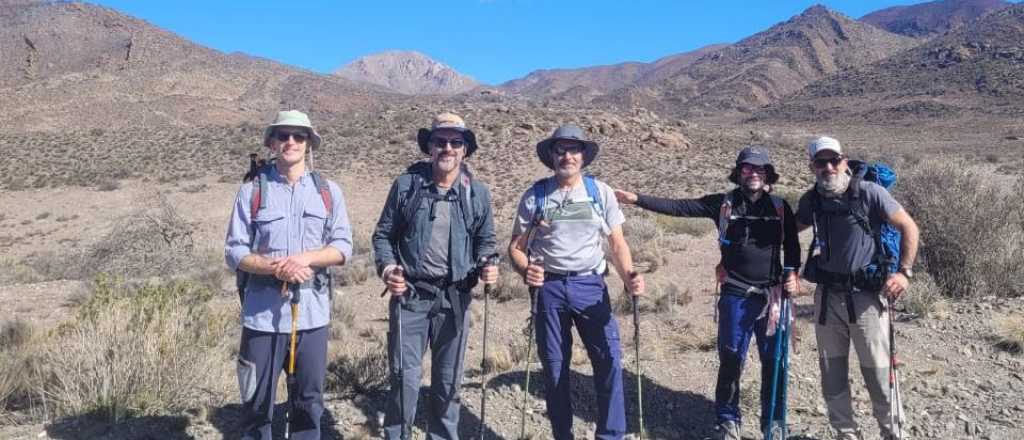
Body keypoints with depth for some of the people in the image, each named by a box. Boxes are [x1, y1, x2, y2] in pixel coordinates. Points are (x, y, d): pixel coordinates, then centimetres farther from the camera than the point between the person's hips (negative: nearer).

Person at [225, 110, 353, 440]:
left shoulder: (328, 191, 6)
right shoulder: (252, 191, 1)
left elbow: (343, 246, 1)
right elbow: (234, 252, -1)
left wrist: (306, 257, -16)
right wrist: (275, 268, -18)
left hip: (312, 311, 2)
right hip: (262, 313, -1)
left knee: (310, 400, 12)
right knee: (257, 402, 8)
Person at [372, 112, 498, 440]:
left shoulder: (477, 192, 3)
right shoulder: (406, 185, -2)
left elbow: (486, 240, 11)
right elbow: (383, 234, 4)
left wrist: (486, 267, -9)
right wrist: (387, 268, -13)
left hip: (455, 298, 2)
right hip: (410, 294, -2)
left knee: (449, 380, 13)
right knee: (404, 378, 0)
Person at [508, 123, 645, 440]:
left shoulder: (600, 192, 3)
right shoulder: (535, 195, 1)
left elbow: (617, 243, 3)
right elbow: (516, 246, 3)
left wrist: (629, 276, -15)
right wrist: (525, 269, -19)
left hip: (590, 286, 0)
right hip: (549, 287, 0)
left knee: (610, 360, -10)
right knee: (554, 367, 8)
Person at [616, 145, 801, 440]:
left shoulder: (780, 206, 5)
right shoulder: (723, 204, 1)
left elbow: (792, 245, 15)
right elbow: (679, 207, -4)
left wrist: (792, 272, -3)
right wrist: (637, 199, -11)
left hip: (772, 294, 1)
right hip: (735, 294, -1)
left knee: (774, 361, 7)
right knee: (731, 360, 5)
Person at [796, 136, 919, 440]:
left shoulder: (869, 192, -12)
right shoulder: (811, 200, 2)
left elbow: (909, 227, -6)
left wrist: (904, 271, -12)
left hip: (866, 295, -4)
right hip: (827, 295, 4)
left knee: (877, 370, 2)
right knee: (832, 373, 12)